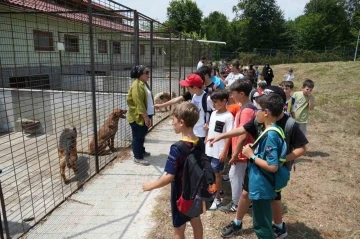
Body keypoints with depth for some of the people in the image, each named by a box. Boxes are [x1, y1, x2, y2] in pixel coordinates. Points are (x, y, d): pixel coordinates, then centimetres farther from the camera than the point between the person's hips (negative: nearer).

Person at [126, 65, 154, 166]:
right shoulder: (137, 85, -19)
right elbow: (139, 103, -24)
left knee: (142, 136, 21)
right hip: (137, 116, -9)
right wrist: (146, 117, -23)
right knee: (137, 137, 0)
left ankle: (141, 151, 36)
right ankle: (137, 157, 9)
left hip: (144, 116, 9)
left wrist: (148, 116, 20)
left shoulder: (143, 83, 13)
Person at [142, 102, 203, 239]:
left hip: (180, 194, -6)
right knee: (195, 220, 26)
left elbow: (170, 177, -26)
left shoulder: (177, 148, -28)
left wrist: (152, 185, -11)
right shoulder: (200, 143, -8)